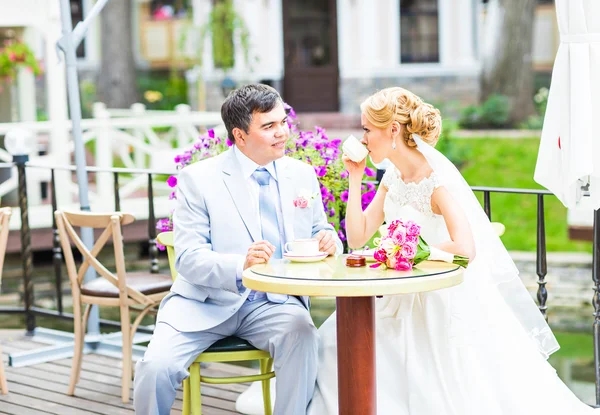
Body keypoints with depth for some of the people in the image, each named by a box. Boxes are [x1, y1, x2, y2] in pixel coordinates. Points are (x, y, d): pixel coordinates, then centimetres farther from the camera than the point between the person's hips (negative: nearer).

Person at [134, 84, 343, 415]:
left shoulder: (302, 175, 8)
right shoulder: (198, 179, -4)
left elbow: (320, 234, 16)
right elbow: (188, 259, -11)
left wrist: (329, 242, -10)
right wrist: (241, 264, -30)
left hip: (274, 303, 2)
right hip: (206, 301, -2)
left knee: (303, 338, -31)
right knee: (155, 367, -24)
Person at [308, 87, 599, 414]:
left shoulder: (437, 177, -20)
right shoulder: (394, 177, 5)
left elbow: (465, 247, -33)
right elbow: (357, 238, 5)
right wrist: (355, 179, 0)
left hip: (449, 299, -8)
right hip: (406, 299, 8)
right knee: (336, 341, -4)